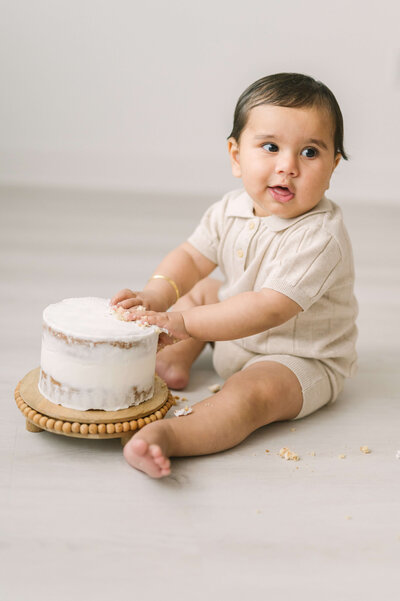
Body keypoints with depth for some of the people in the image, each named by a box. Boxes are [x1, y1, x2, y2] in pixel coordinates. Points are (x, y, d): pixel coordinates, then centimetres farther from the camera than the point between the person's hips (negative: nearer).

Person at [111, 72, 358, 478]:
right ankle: (173, 362, -3)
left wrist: (183, 322, -41)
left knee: (251, 394, -34)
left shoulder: (320, 239, -32)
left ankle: (169, 435, -54)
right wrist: (156, 296, -24)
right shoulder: (231, 210, -8)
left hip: (300, 362, -8)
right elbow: (192, 256, -2)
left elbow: (269, 310, -38)